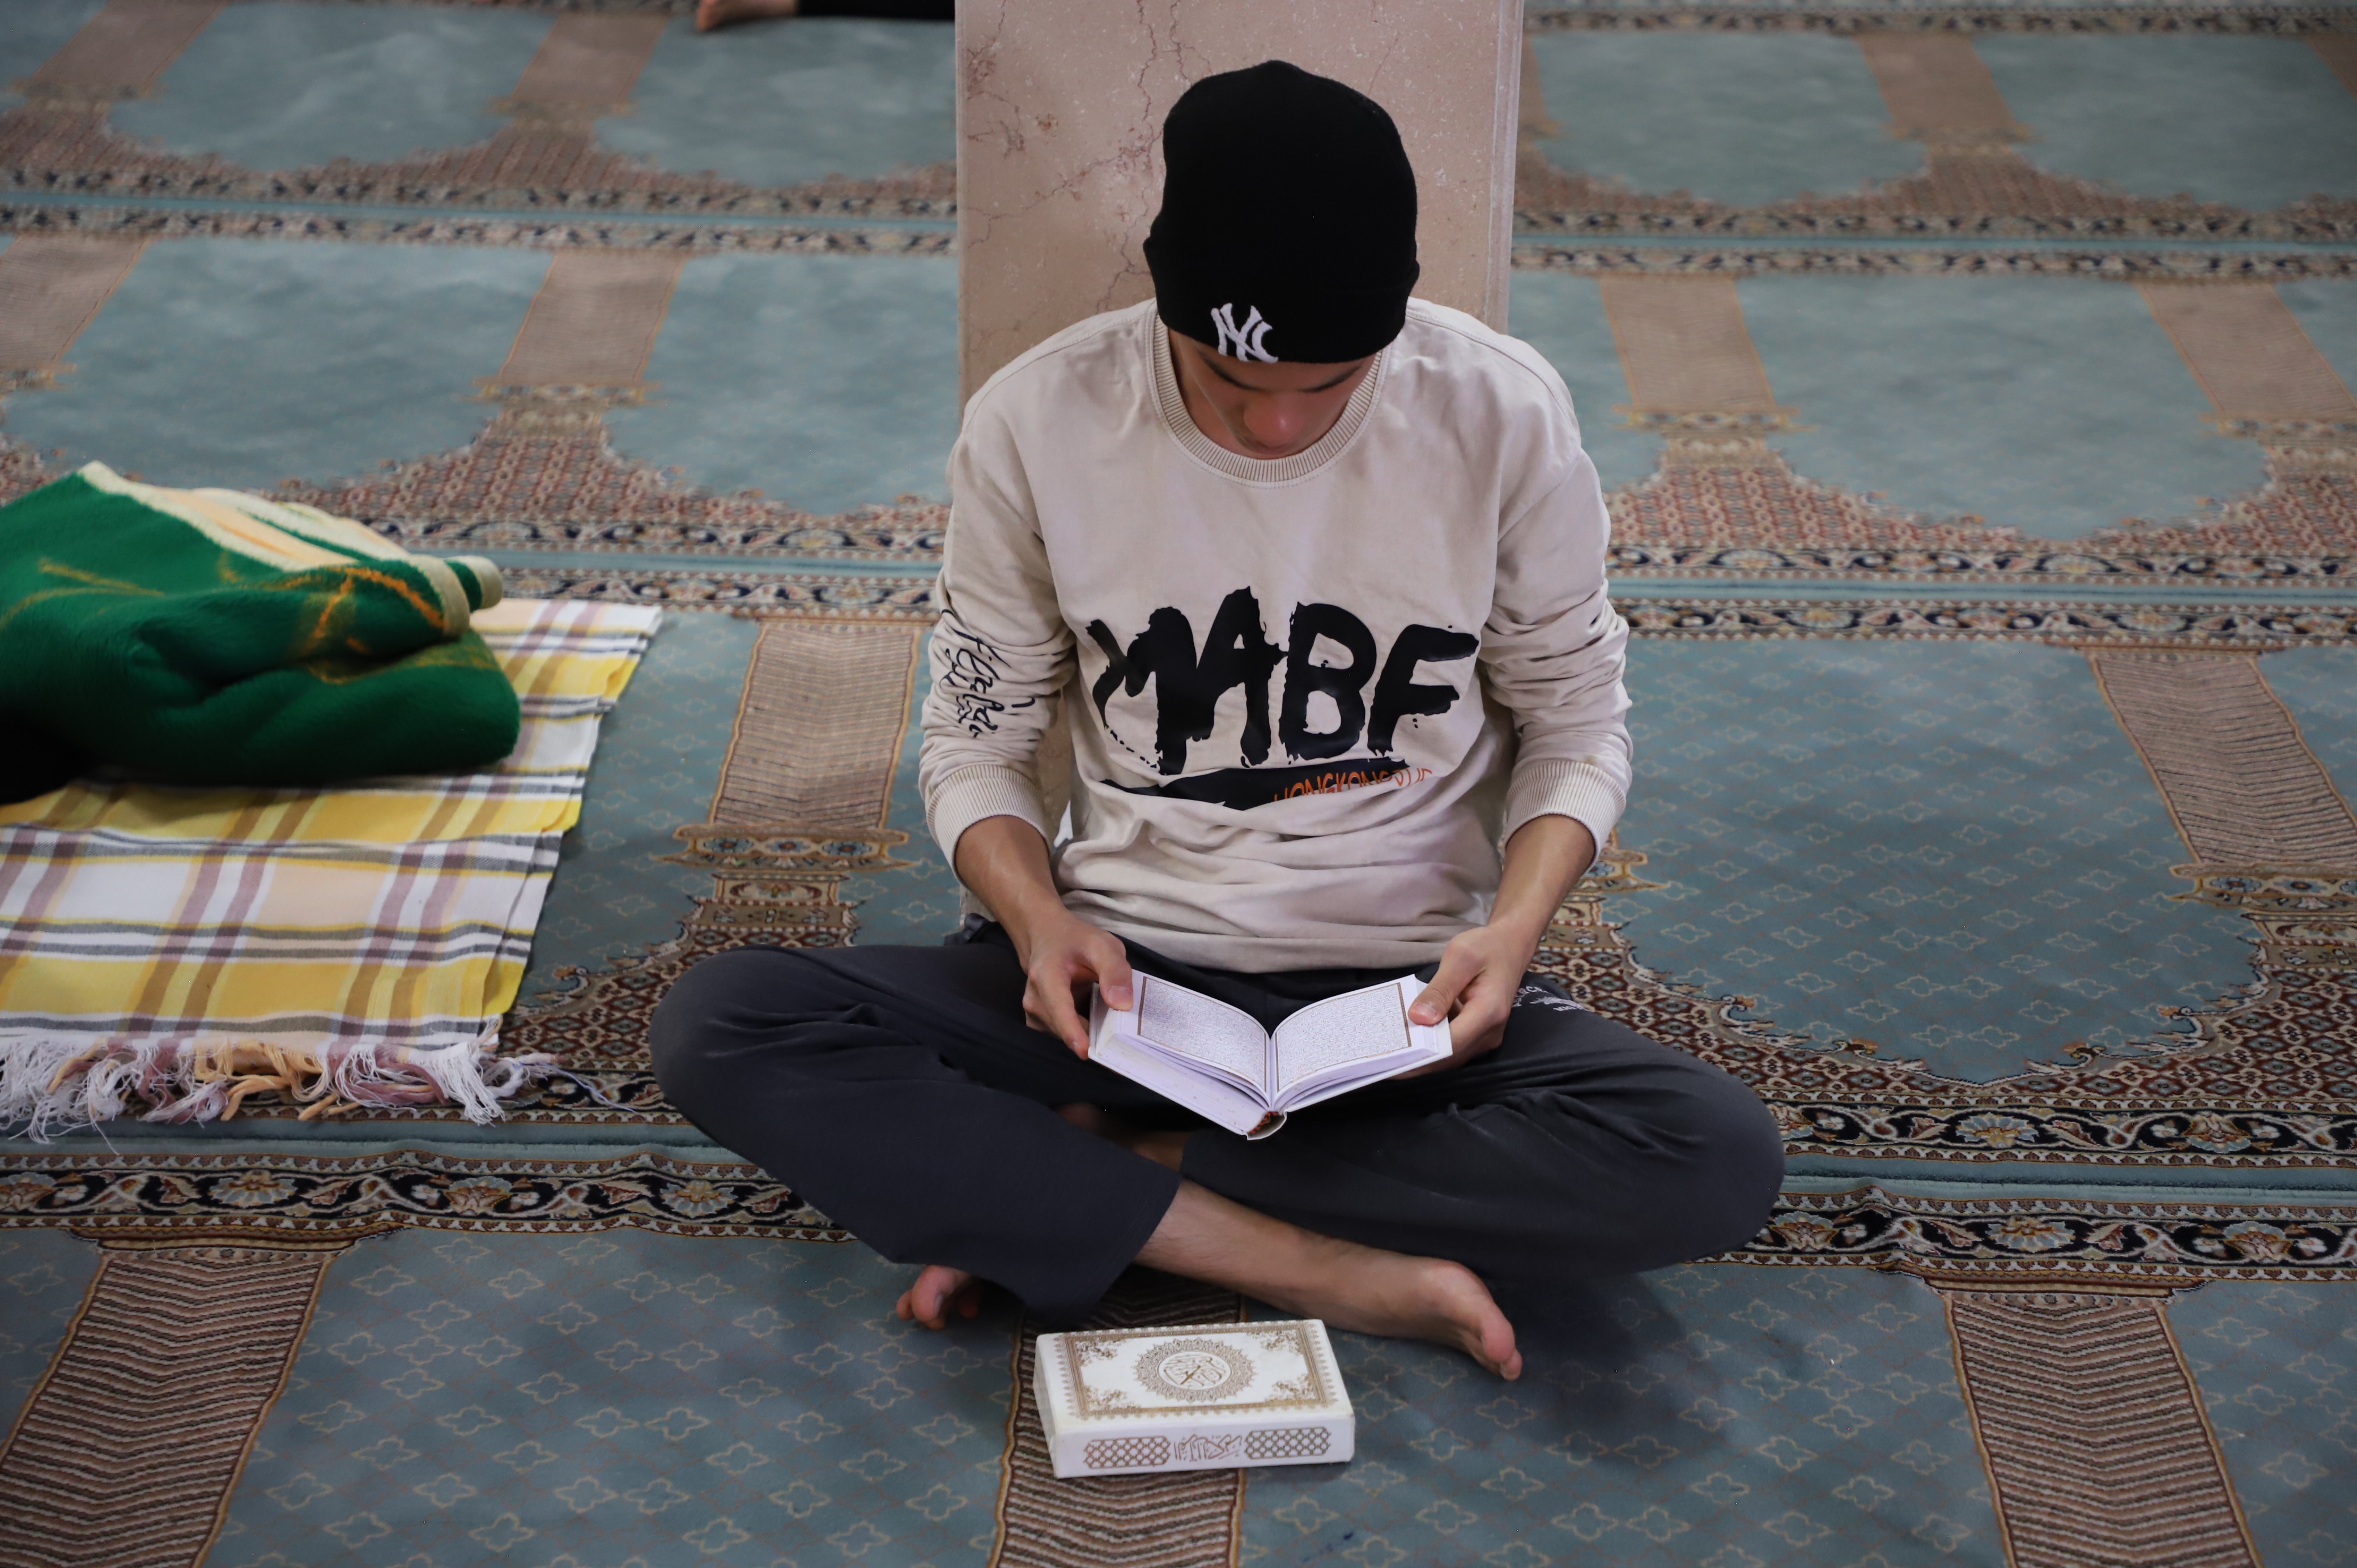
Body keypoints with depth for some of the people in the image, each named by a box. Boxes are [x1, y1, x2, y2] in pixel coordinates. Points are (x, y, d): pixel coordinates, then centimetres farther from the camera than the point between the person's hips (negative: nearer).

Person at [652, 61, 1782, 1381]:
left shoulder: (1505, 416, -8)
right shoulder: (1037, 424, -8)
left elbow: (1577, 723, 4)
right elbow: (976, 743, 4)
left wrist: (1514, 925, -15)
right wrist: (1039, 922, -17)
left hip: (1407, 987, 0)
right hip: (1127, 972, 0)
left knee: (1722, 1159, -29)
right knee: (718, 1027, -24)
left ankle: (1083, 1183, -18)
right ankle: (1323, 1268, -25)